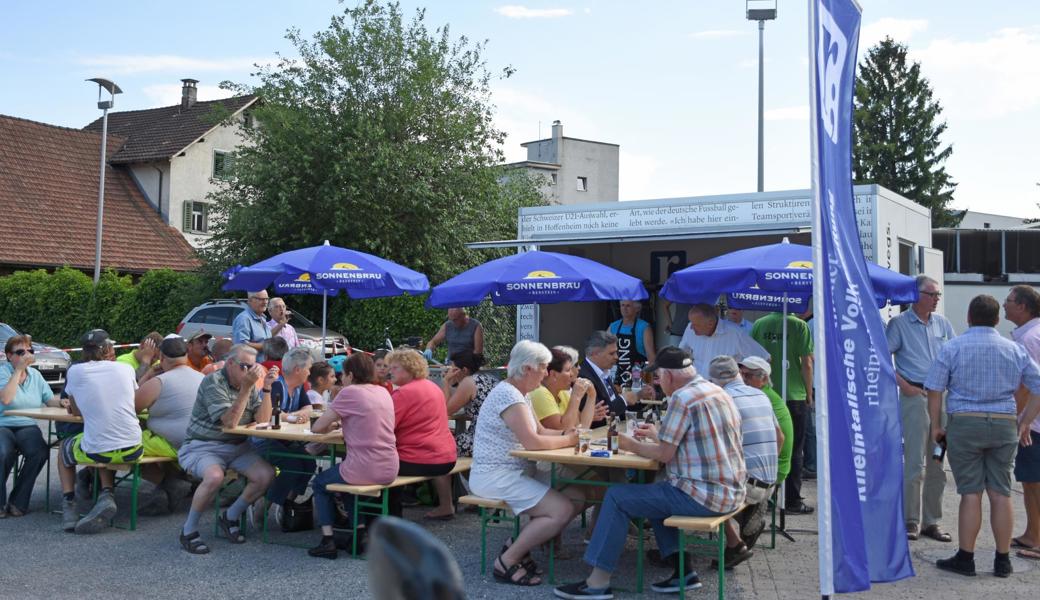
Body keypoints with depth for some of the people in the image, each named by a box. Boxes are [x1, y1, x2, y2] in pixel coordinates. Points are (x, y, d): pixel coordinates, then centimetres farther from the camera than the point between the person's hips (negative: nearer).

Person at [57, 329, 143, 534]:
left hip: (97, 451, -1)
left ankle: (69, 504, 17)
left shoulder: (75, 371, 1)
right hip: (132, 450, 2)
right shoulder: (126, 368, 5)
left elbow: (76, 411, 14)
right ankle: (106, 496, 10)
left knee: (65, 446, 32)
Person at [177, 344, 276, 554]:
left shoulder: (249, 384, 8)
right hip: (202, 446, -6)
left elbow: (262, 420, -2)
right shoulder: (213, 382, -14)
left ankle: (229, 518, 7)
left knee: (267, 475, -15)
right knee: (214, 477, -36)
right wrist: (246, 388, -28)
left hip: (237, 447, 7)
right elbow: (229, 422, -23)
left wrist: (267, 388, -12)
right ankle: (189, 530, -13)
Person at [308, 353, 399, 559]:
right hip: (390, 470, 6)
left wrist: (329, 426, 13)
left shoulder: (349, 392, -9)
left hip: (364, 470, -6)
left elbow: (316, 428, -7)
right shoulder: (383, 392, 9)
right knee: (346, 472, 35)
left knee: (320, 482, 23)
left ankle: (328, 540, 12)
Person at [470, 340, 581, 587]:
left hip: (510, 473, 10)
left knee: (570, 499, 5)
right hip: (496, 476, -10)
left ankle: (517, 547, 8)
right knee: (563, 511, -17)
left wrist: (567, 434, 0)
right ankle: (507, 562, -9)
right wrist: (567, 440, -12)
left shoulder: (519, 394, 14)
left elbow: (539, 430, 18)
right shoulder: (508, 395, -19)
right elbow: (532, 441, -25)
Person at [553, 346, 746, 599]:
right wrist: (658, 435, 23)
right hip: (731, 491, 9)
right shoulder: (718, 391, 13)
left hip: (703, 495, -9)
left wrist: (634, 446, 3)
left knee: (617, 497, -2)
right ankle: (682, 571, 21)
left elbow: (664, 454, -13)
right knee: (655, 492, 30)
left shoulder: (683, 397, -15)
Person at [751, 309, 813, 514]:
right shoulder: (799, 325, -8)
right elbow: (807, 363, -7)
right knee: (794, 450, 7)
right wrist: (809, 395, 3)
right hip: (795, 396, -3)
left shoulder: (758, 325, 1)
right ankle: (792, 501, 11)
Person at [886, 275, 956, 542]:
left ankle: (932, 521, 19)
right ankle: (910, 521, 4)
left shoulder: (942, 323, 12)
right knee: (914, 463, -5)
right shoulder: (899, 323, -3)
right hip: (915, 397, -5)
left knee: (937, 464, 10)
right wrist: (903, 385, -13)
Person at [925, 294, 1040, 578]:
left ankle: (965, 558, 6)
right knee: (1001, 493, 7)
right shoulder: (1016, 350, 7)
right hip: (1004, 426, 3)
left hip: (964, 424, -2)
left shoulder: (952, 348, -3)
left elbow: (934, 390, -7)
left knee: (971, 493, 1)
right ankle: (1003, 560, 13)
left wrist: (936, 425, 2)